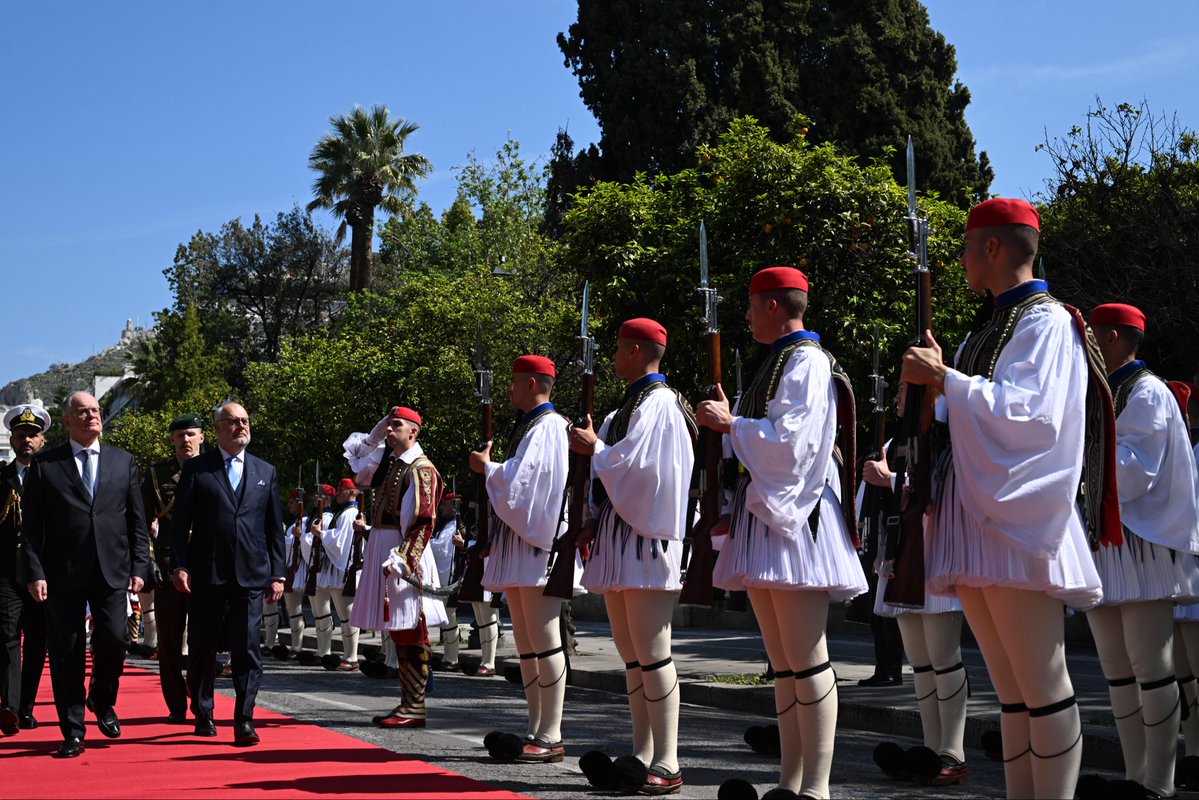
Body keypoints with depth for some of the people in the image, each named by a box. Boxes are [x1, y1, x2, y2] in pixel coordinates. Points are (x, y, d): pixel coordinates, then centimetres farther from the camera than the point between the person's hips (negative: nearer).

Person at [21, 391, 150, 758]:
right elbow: (32, 526, 2)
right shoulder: (44, 465, 5)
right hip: (63, 573, -1)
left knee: (114, 639, -9)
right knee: (66, 653, 1)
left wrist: (139, 567, 3)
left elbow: (137, 521, 11)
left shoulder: (123, 461, 12)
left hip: (112, 571, 1)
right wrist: (35, 573, -7)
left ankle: (103, 701, 20)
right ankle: (72, 731, 11)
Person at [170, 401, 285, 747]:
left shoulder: (265, 472, 13)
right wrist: (180, 566, -6)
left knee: (248, 649, -5)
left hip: (250, 575, 1)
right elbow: (181, 522, 3)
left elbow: (274, 528, 13)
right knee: (202, 649, 8)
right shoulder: (197, 469, 5)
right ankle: (203, 714, 23)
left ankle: (244, 721, -3)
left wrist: (277, 574, 7)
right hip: (206, 574, -1)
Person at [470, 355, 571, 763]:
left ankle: (551, 738, -7)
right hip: (518, 544, 10)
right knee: (525, 643, 10)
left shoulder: (549, 426, -10)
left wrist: (487, 467, -4)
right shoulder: (528, 426, 19)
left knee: (542, 642, -9)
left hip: (538, 544, -10)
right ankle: (536, 731, 15)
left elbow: (519, 480, -19)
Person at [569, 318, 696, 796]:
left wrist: (595, 448, -4)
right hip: (618, 541, 10)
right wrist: (596, 526, 14)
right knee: (631, 655, 9)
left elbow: (636, 466, -18)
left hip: (645, 539, -10)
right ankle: (642, 757, 13)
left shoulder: (658, 403, -10)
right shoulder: (630, 405, 20)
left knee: (651, 653, -11)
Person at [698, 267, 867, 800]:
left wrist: (731, 423, -9)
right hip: (764, 513, 10)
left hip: (794, 516, -10)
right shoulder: (777, 362, 21)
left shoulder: (806, 360, -8)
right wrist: (727, 422, 10)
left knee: (805, 659, -9)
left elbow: (791, 439, -18)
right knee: (783, 663, 10)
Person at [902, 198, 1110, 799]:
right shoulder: (988, 330, 21)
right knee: (1011, 692, 9)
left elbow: (1033, 413, -18)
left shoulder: (1046, 322, -5)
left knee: (1041, 687, -7)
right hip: (977, 524, 9)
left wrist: (946, 379, -14)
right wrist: (929, 382, 8)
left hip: (1017, 524, -9)